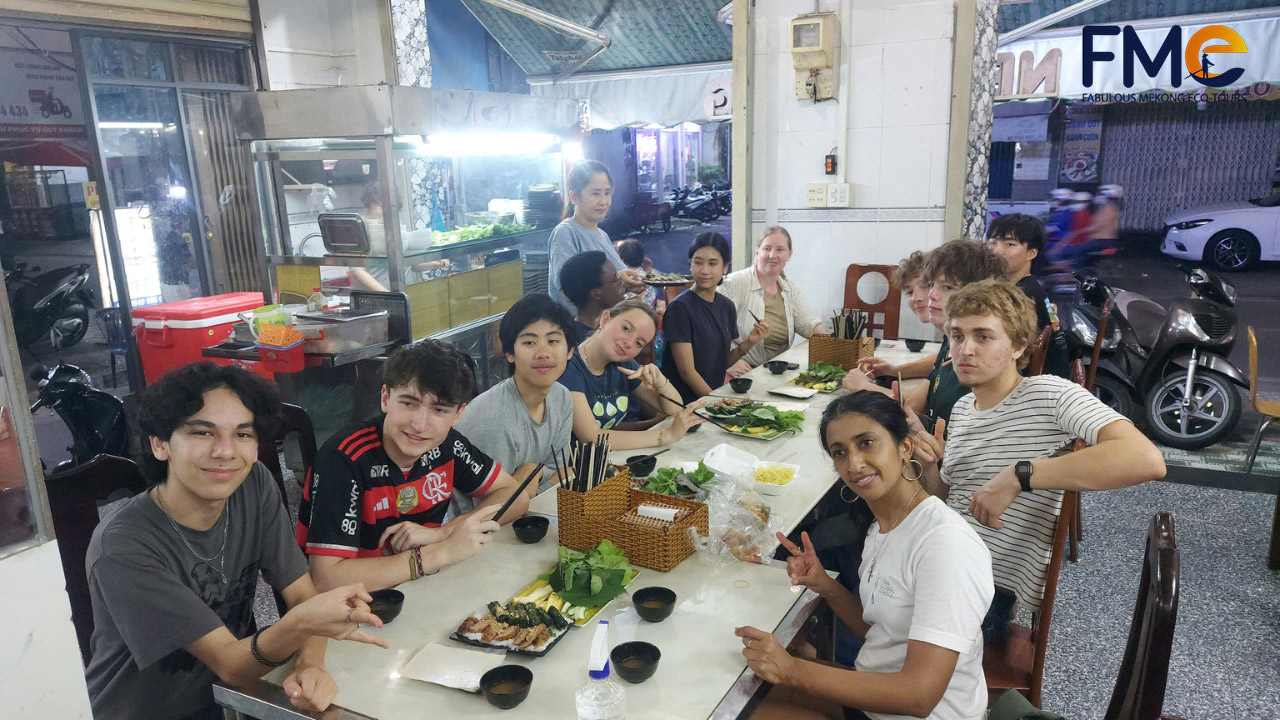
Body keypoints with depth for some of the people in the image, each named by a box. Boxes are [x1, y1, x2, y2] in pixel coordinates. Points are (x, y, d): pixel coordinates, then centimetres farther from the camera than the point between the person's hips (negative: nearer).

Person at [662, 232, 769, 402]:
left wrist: (748, 343, -3)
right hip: (684, 401, -6)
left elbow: (722, 363, 11)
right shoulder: (681, 307, -12)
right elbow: (687, 371, -12)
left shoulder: (727, 307, 7)